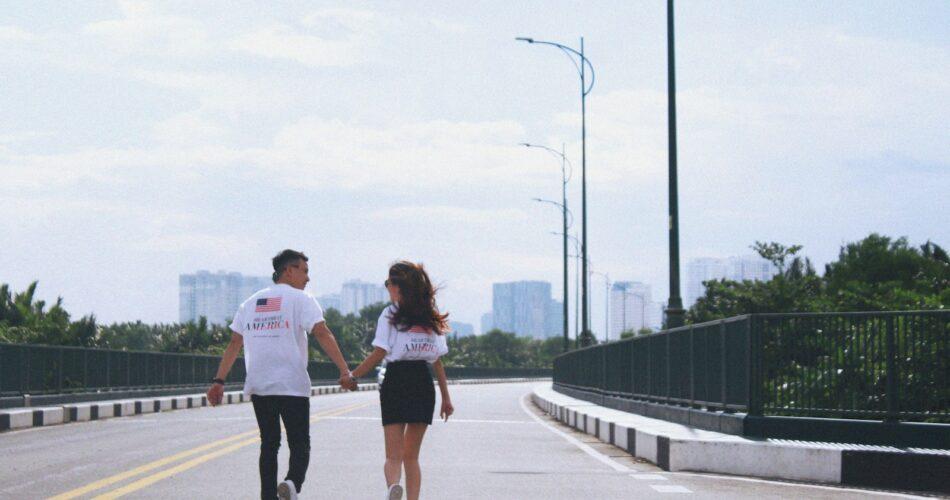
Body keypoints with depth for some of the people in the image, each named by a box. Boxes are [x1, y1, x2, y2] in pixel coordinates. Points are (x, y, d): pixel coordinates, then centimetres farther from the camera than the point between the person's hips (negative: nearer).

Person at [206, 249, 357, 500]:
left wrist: (219, 381, 12)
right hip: (292, 385, -5)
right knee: (300, 444, -1)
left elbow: (234, 344, 12)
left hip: (257, 386, 5)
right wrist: (344, 371, -18)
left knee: (269, 444, 13)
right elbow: (323, 334, -12)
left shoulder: (251, 302, 16)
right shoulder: (300, 299, 0)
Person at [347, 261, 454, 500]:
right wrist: (446, 397, 15)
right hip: (424, 384, 4)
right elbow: (437, 360, 12)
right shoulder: (431, 317, 13)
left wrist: (353, 375, 4)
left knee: (393, 455, -5)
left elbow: (378, 354, -6)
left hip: (397, 380, -4)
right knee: (411, 456, 13)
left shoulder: (391, 314, 0)